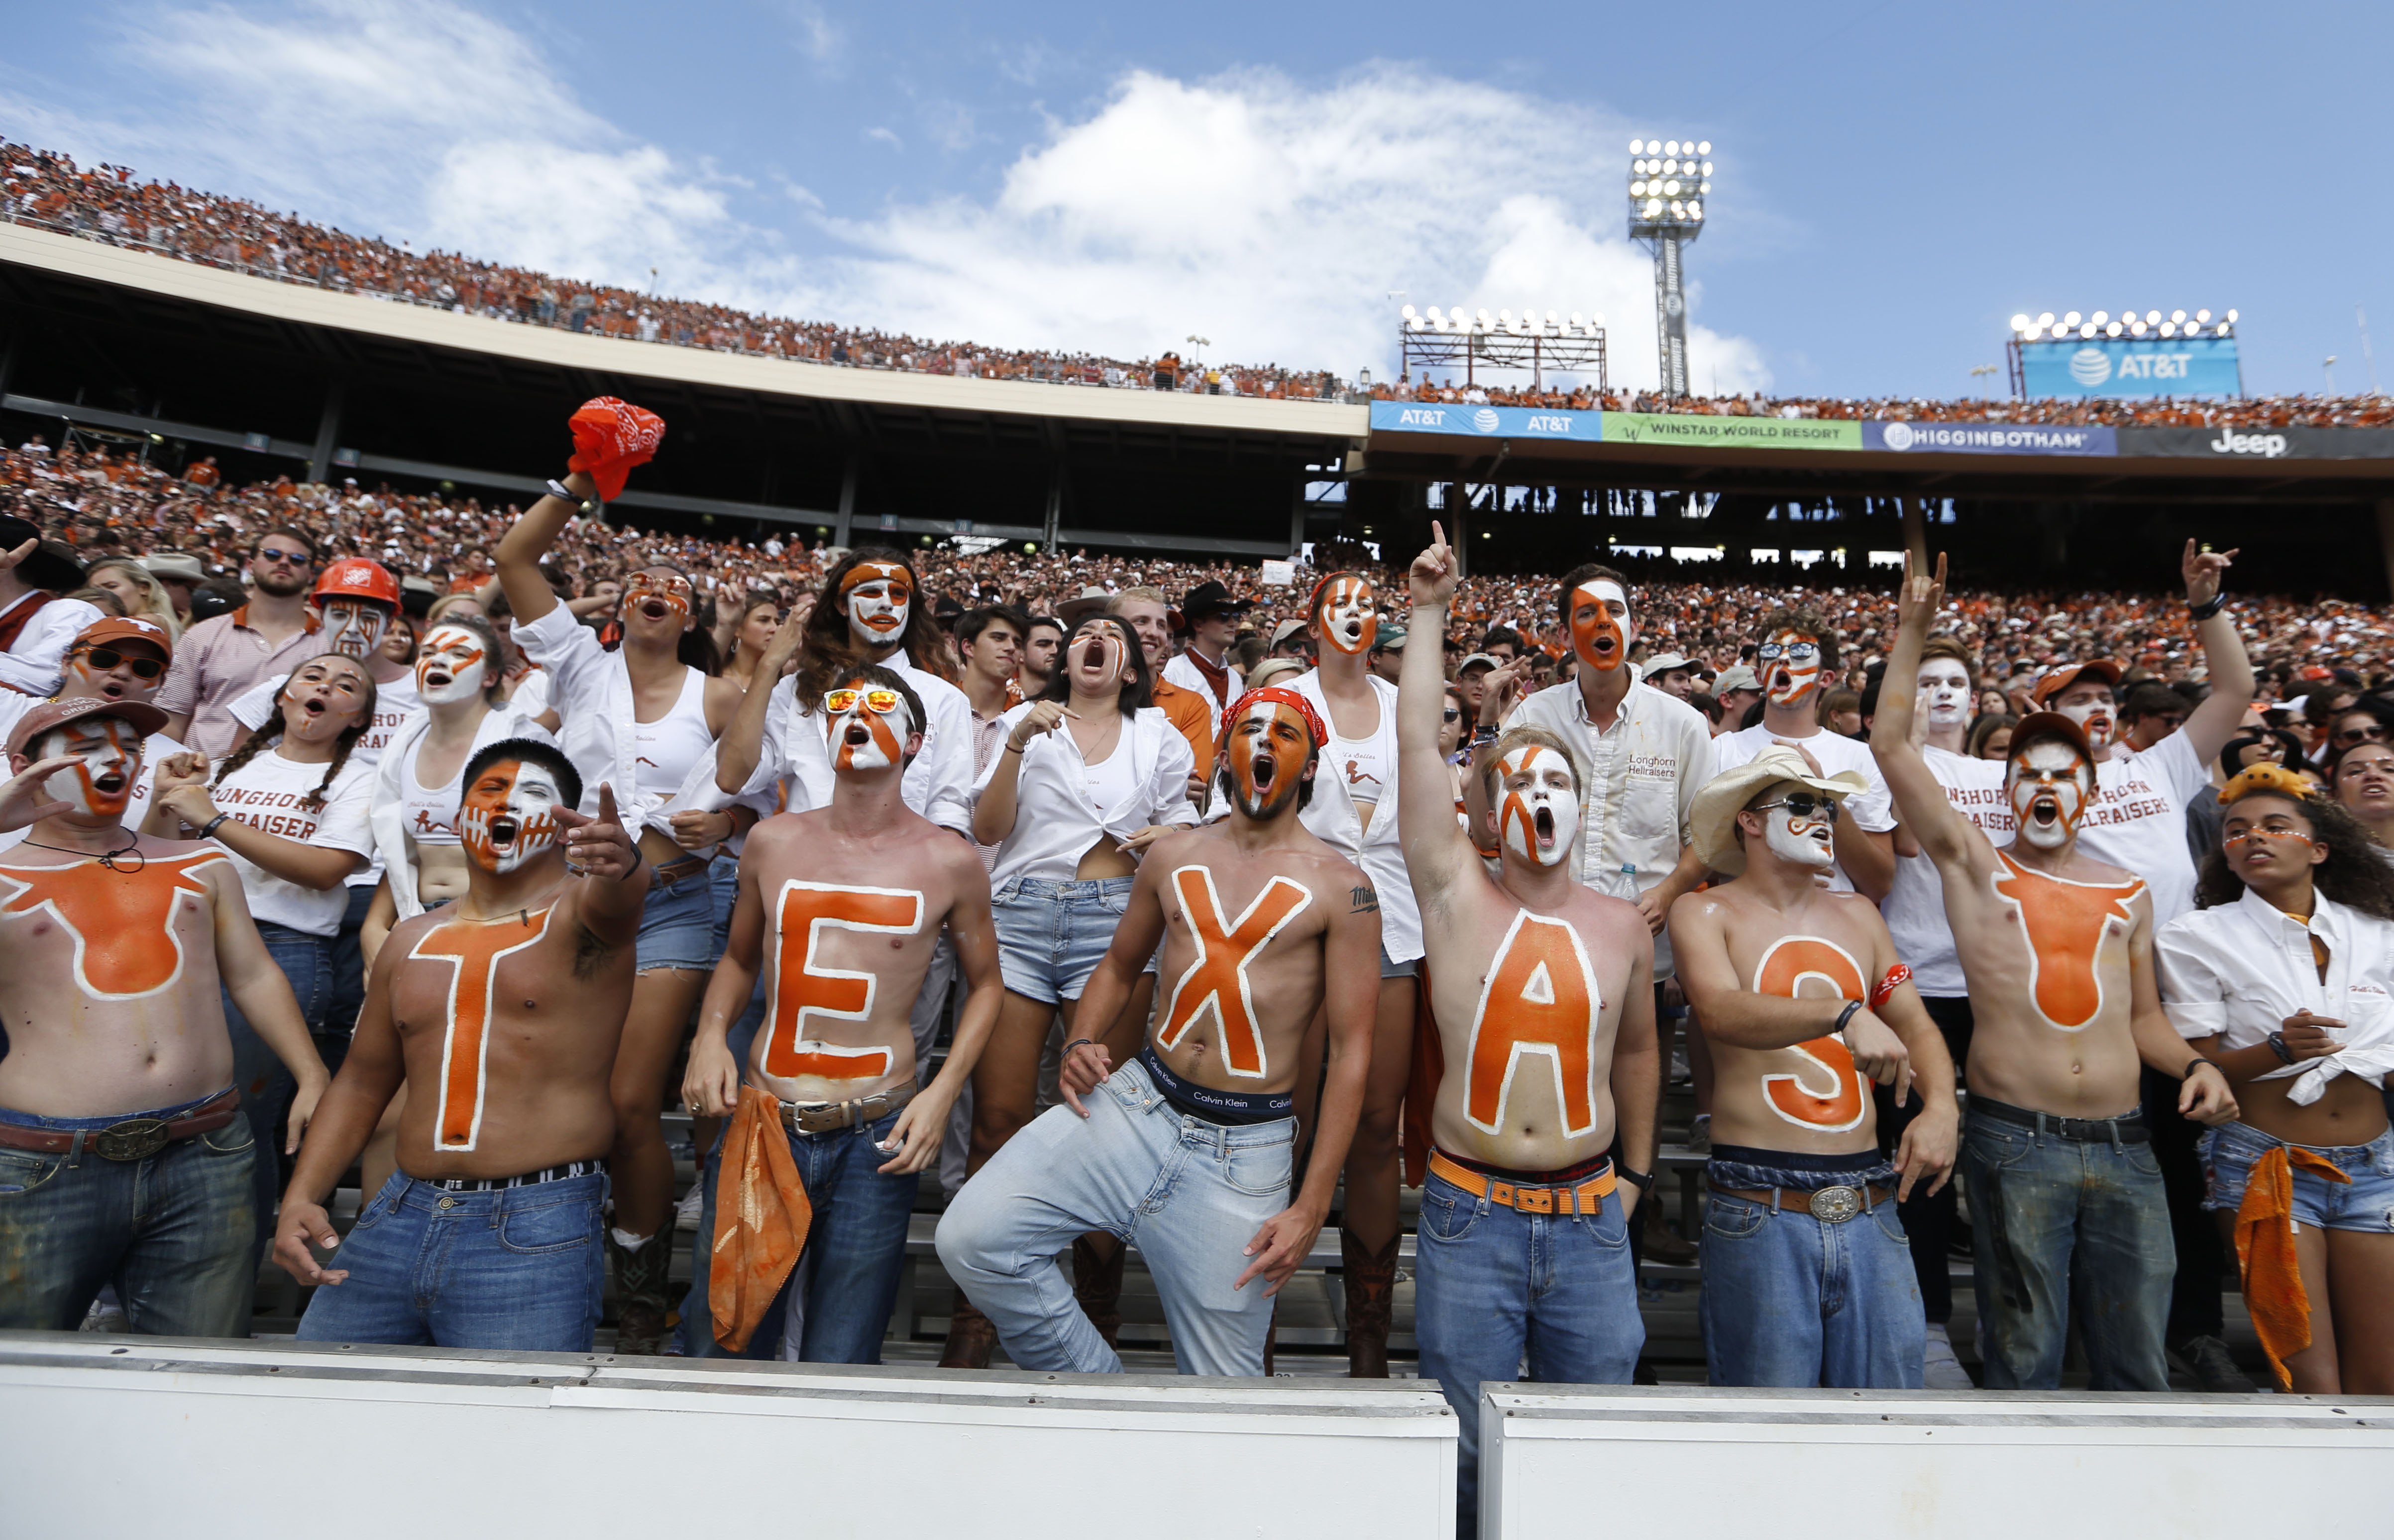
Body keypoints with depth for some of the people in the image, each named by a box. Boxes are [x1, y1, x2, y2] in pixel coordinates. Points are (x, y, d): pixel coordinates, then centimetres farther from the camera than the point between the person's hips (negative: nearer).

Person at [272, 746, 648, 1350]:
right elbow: (362, 1083, 20)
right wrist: (300, 1198, 9)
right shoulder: (410, 941, 14)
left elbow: (618, 895, -29)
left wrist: (622, 863, -52)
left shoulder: (581, 913, -3)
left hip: (536, 1231, -5)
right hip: (401, 1212, 6)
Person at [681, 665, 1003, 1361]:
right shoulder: (772, 843, 4)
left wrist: (942, 1093, -3)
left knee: (838, 1365, 8)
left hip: (874, 1139, -2)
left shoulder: (949, 862, -3)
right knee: (722, 1336, 16)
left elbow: (985, 983, 8)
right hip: (762, 1123, 3)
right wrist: (711, 1033, 0)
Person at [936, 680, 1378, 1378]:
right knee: (971, 1237, -11)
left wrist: (1312, 1205, -9)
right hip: (1137, 1104, 3)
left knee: (1220, 1387, 5)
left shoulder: (1340, 887, -6)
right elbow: (1120, 963, 21)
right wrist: (1083, 1044, 0)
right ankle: (1098, 1386, 11)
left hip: (1247, 1145, -3)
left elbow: (1351, 1050, -6)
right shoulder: (1173, 856, 6)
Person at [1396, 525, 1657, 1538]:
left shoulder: (1624, 926, 4)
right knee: (1465, 1451, 11)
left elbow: (1636, 1050, 17)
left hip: (1590, 1219, 2)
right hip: (1471, 1217, -2)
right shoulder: (1456, 898, -4)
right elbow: (1417, 744, -11)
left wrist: (1636, 1174, 17)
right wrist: (1429, 613, -11)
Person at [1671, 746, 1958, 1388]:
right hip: (1760, 1212, -4)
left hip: (1872, 1210, 5)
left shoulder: (1857, 915, 15)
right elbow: (1721, 1012, -20)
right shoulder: (1705, 913, -1)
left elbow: (1918, 1027, 18)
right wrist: (1843, 1012, -33)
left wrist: (1940, 1107, -2)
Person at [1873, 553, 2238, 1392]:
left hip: (2125, 1147, 4)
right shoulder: (1975, 864, 2)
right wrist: (1913, 631, -6)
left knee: (2138, 1364, 10)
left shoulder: (2129, 893, 14)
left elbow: (2143, 1016, 21)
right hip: (2015, 1143, -3)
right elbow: (1892, 747, -6)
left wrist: (2195, 1064, 1)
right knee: (2025, 1360, 6)